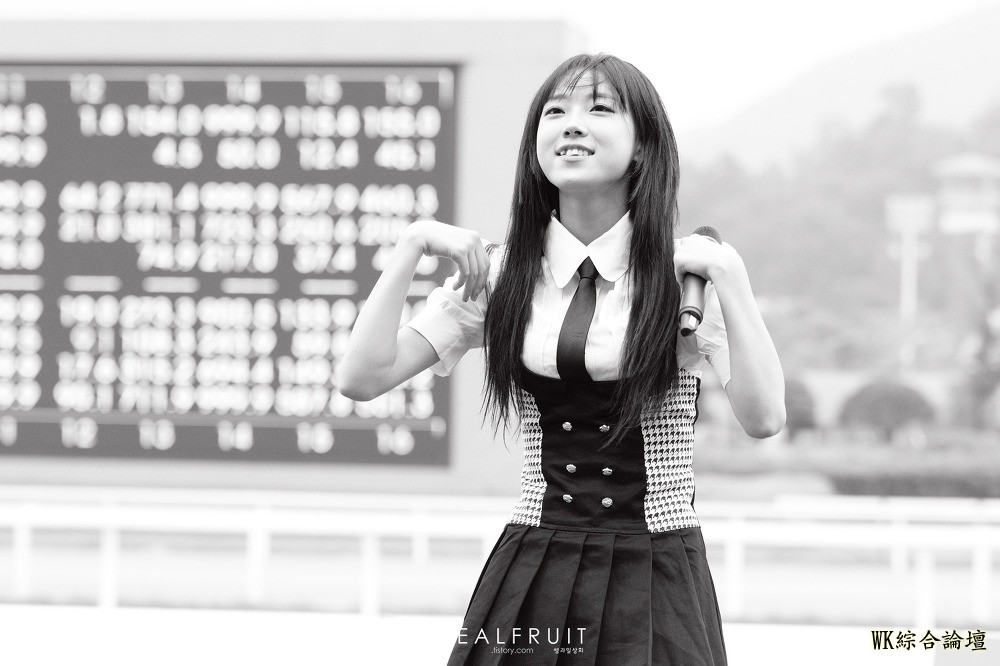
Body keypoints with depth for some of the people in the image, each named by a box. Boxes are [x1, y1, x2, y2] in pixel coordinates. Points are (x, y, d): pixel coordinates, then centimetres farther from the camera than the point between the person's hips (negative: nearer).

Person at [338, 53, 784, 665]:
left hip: (655, 583, -2)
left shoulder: (686, 273, -2)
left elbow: (764, 418, -13)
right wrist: (414, 246, -6)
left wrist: (728, 274, -16)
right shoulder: (498, 275, 5)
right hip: (533, 575, 2)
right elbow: (363, 378, -2)